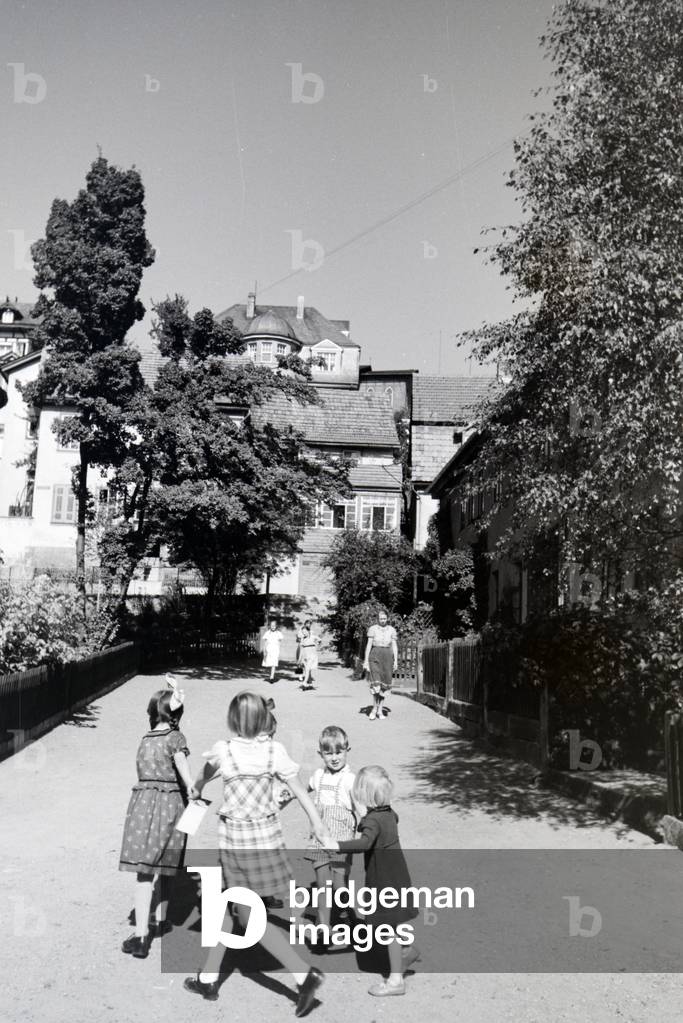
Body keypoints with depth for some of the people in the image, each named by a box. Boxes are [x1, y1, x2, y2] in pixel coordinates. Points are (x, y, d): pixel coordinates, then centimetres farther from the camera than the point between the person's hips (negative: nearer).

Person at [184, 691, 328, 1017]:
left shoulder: (223, 751, -13)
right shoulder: (275, 750, -7)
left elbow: (203, 777, 9)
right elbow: (300, 790, -3)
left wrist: (195, 791, 31)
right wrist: (318, 825, 6)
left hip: (235, 839, -4)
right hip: (267, 834, 5)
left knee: (251, 918, 5)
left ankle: (304, 974, -5)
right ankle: (208, 979, 31)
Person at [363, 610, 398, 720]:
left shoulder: (391, 630, 6)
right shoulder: (372, 629, 1)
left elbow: (394, 646, 5)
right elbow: (369, 645, 1)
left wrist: (396, 661, -4)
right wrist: (366, 660, -3)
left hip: (387, 657, 2)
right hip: (375, 656, -2)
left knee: (385, 684, 2)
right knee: (375, 682, -13)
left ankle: (380, 709, 11)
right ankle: (375, 708, 2)